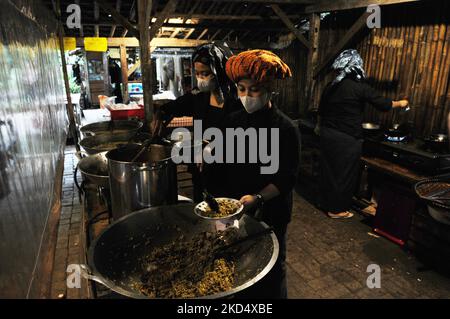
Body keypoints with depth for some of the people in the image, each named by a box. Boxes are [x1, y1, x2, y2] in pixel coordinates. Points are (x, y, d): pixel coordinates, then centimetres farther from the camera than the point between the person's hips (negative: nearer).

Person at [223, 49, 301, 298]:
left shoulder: (285, 129, -15)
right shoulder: (234, 120, 0)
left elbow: (286, 180, -16)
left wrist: (257, 198, -29)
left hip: (270, 213, -4)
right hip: (235, 209, 5)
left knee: (270, 270, 15)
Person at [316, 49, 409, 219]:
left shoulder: (330, 87, 5)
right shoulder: (360, 88, -12)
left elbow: (321, 111, 16)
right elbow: (383, 104, -5)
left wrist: (320, 127, 34)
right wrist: (400, 103, 15)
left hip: (328, 134, 6)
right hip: (347, 138, -6)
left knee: (328, 170, 16)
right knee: (344, 173, 6)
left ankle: (326, 203, 30)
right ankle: (337, 210, 18)